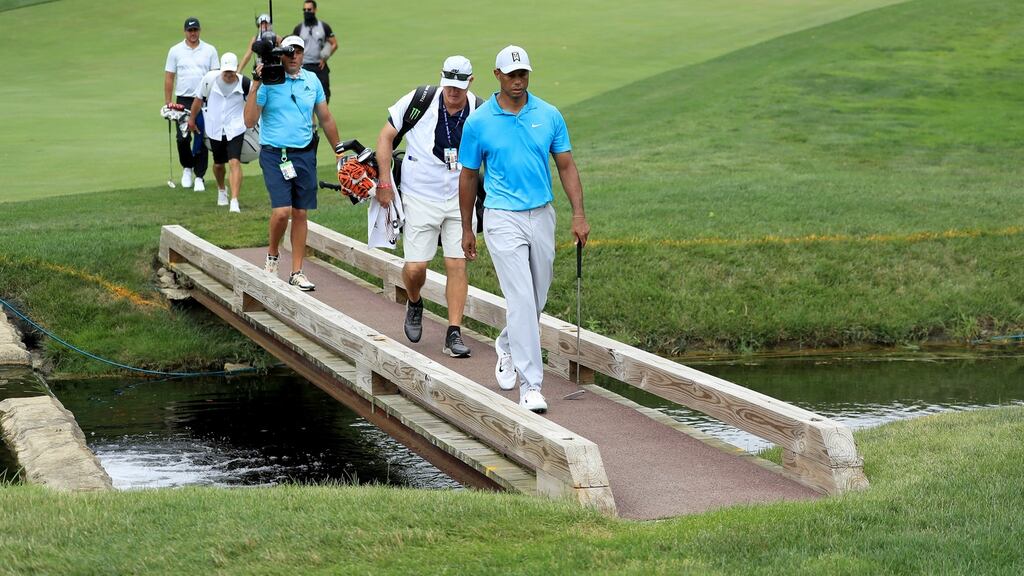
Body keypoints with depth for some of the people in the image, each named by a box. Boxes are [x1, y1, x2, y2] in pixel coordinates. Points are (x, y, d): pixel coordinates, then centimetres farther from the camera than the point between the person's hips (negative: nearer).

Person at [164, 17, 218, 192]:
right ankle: (187, 168, 21)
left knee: (202, 139, -1)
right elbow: (169, 78, 7)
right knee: (183, 138, -5)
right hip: (183, 100, 0)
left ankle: (199, 177, 5)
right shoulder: (175, 51, 6)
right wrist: (167, 103, 3)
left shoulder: (210, 51, 6)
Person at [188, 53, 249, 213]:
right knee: (218, 164, 16)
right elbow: (199, 99, 5)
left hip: (235, 129, -2)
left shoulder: (244, 83, -16)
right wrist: (192, 118, 14)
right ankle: (221, 190, 47)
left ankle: (234, 201, -22)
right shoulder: (210, 79, -13)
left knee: (235, 162, -18)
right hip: (215, 129, 2)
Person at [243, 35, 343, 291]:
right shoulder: (268, 81, -6)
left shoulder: (312, 80, 7)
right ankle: (272, 256, 12)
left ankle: (297, 272, 13)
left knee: (300, 213, 6)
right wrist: (255, 87, -19)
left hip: (305, 154, 4)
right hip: (275, 154, -4)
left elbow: (325, 118, 17)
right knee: (282, 211, -15)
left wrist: (339, 150, 19)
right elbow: (250, 121, -12)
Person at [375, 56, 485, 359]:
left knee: (457, 264, -3)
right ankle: (414, 305, 30)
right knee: (415, 268, -4)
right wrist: (384, 183, -4)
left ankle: (454, 333, 5)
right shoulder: (419, 101, -12)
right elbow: (386, 136, 0)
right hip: (421, 198, -1)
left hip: (460, 199, 2)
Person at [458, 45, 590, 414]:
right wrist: (466, 228, 9)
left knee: (538, 297, 14)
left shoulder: (549, 116, 1)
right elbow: (468, 176, 5)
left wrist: (579, 214, -5)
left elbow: (566, 165, 6)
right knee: (521, 299, -14)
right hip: (503, 219, -4)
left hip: (542, 216, 4)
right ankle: (530, 385, -12)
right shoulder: (478, 123, -5)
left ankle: (507, 347, 44)